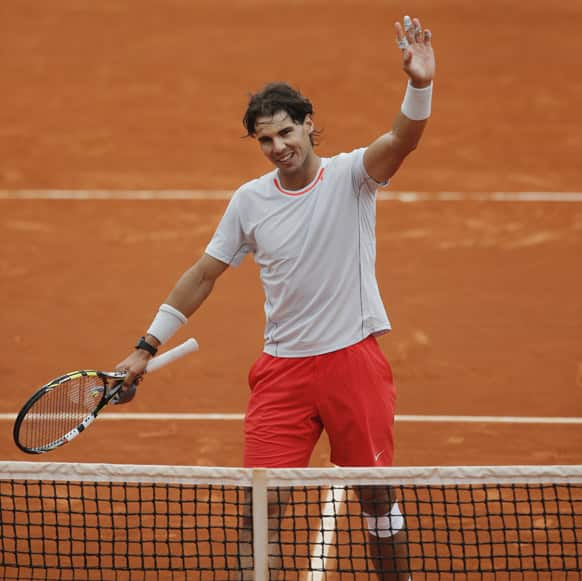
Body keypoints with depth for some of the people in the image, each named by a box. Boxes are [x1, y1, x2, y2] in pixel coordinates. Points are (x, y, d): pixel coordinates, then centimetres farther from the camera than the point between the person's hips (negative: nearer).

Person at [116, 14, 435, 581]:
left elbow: (401, 140, -26)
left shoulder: (349, 175, -6)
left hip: (354, 359, -2)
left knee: (377, 492, 5)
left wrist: (419, 87, -47)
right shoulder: (249, 200, 2)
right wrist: (146, 347, 9)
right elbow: (203, 275, 11)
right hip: (283, 366, 2)